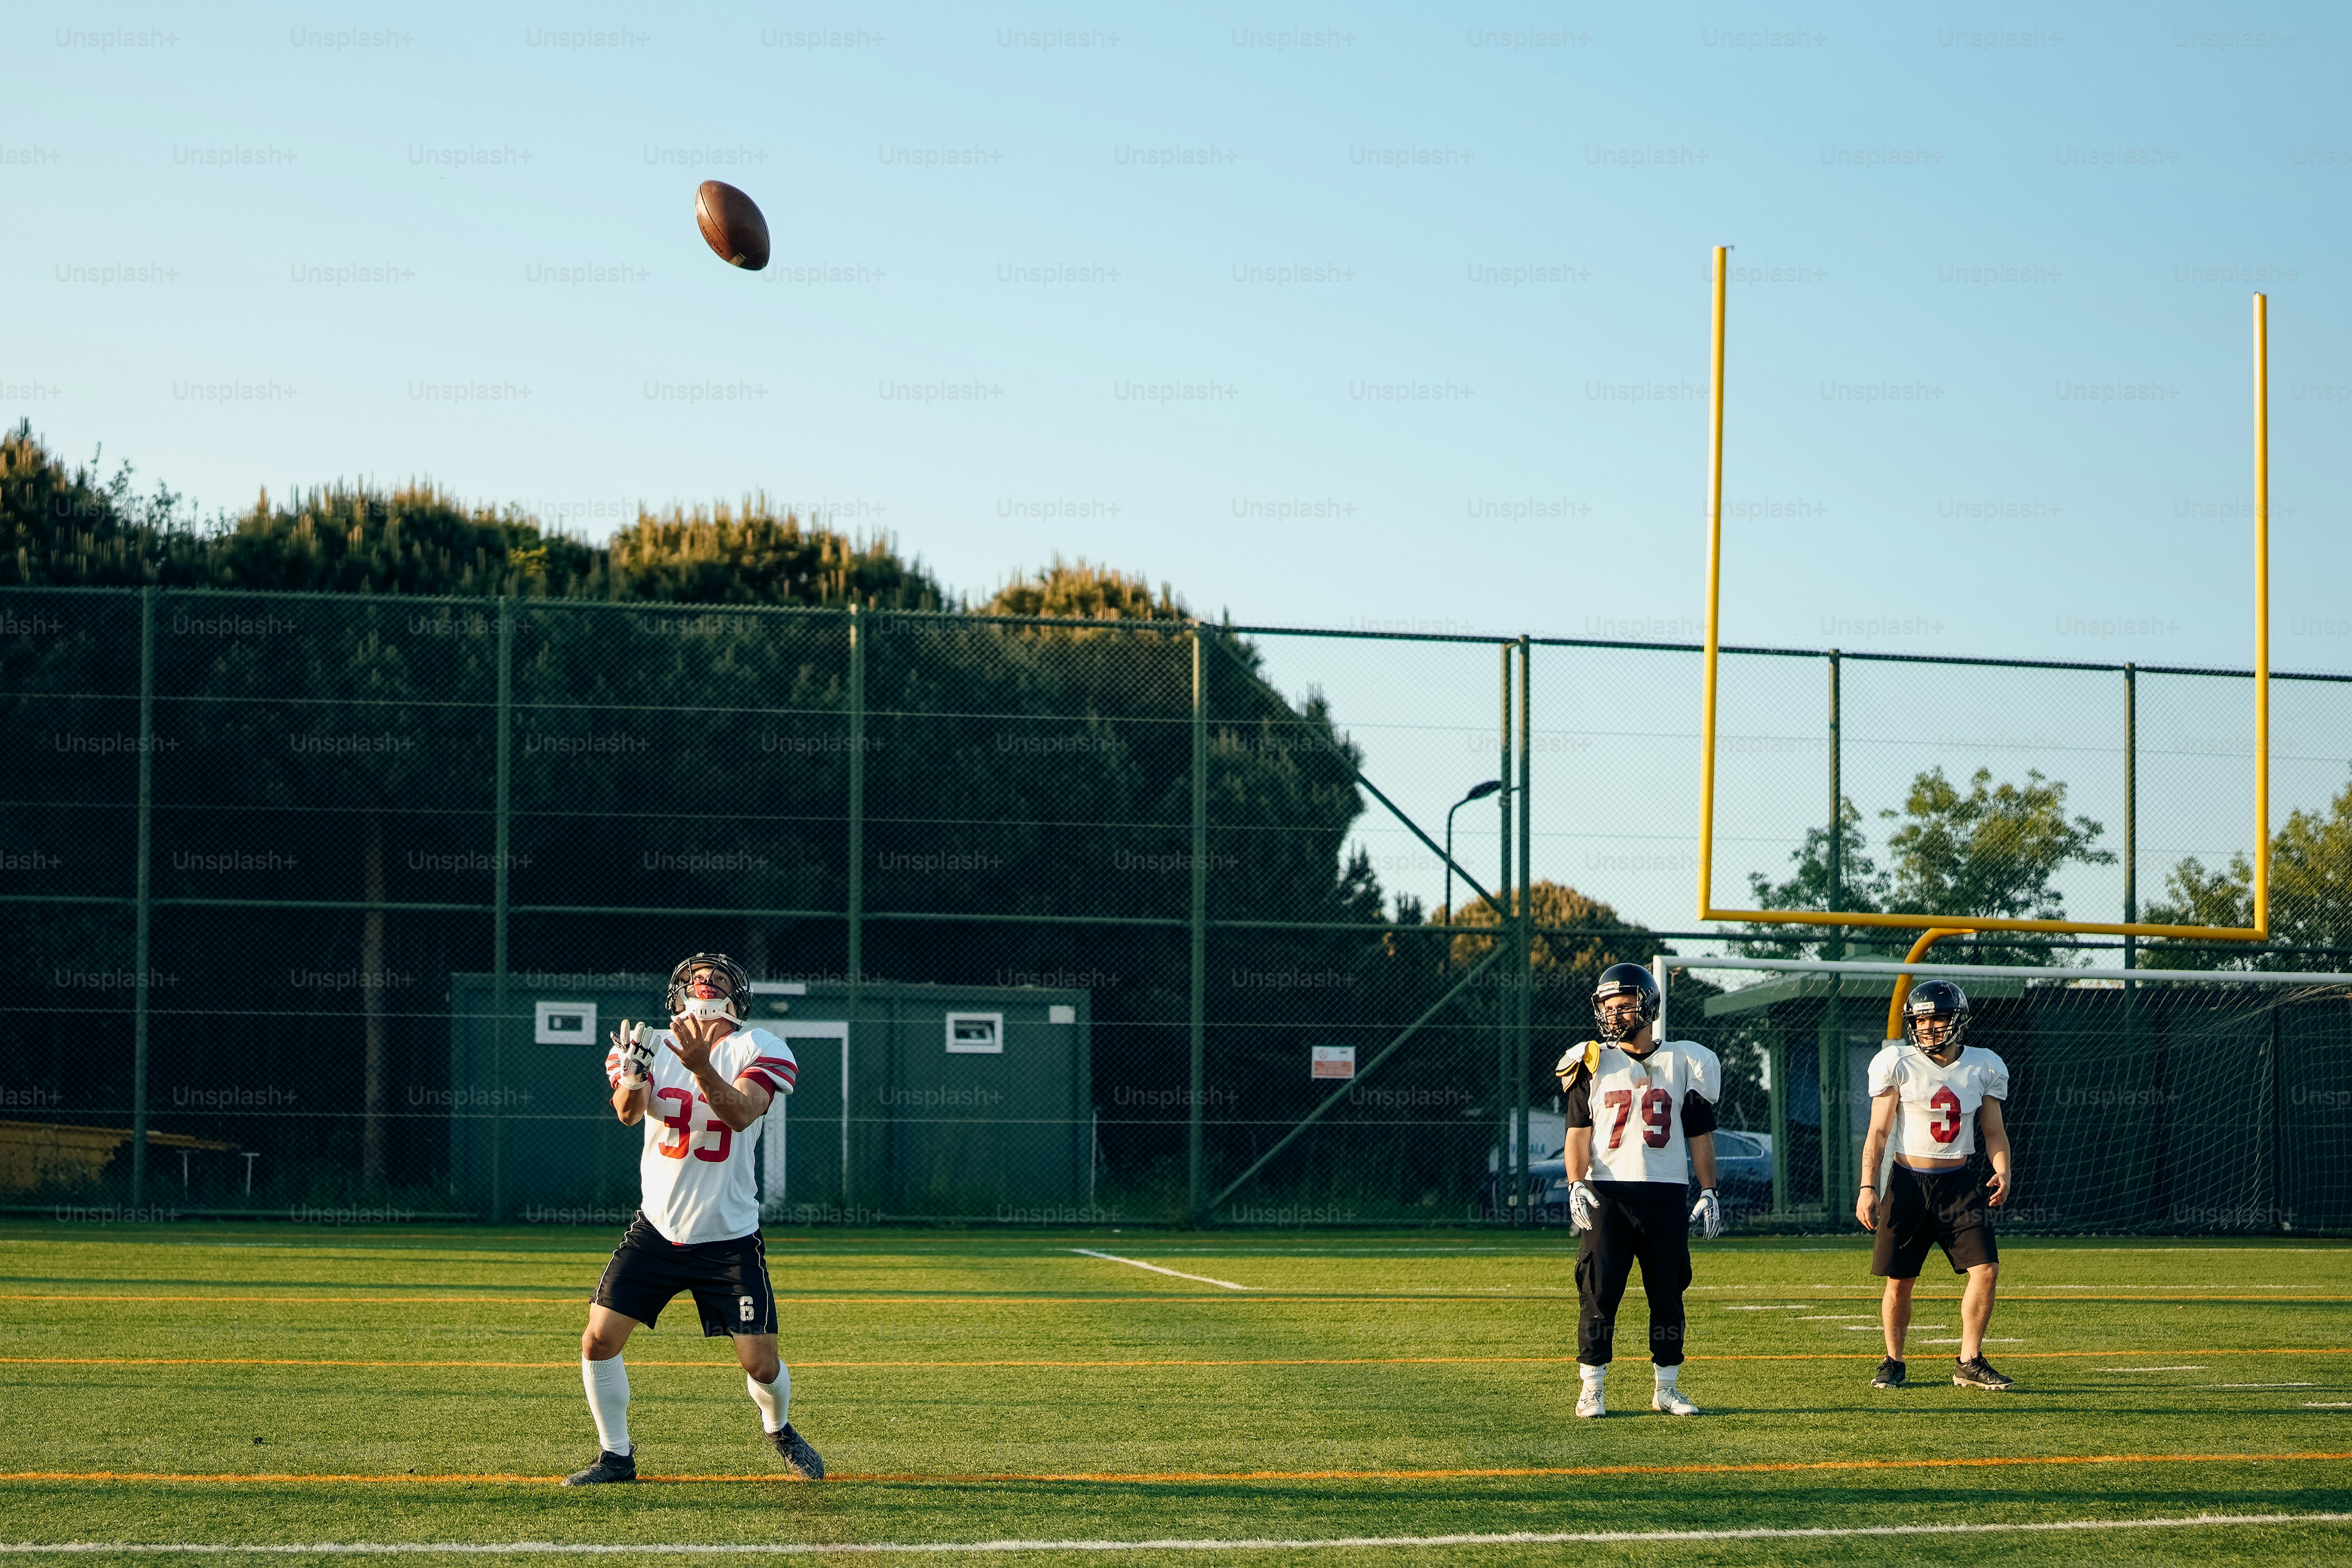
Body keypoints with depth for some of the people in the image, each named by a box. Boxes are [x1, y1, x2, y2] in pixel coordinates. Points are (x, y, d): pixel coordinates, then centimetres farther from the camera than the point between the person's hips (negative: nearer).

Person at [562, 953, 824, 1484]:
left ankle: (779, 1431, 30)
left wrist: (701, 1067, -43)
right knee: (599, 1340, -8)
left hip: (730, 1237, -2)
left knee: (761, 1364, -3)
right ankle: (616, 1456, 11)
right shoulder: (653, 1044, -1)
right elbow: (628, 1113, -20)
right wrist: (633, 1079, -44)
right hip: (656, 1230, 2)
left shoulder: (758, 1050, -6)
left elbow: (741, 1115, -24)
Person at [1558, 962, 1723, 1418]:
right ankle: (1591, 1389, -1)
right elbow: (1578, 1132, 2)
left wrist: (1709, 1191, 6)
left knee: (1668, 1295, 5)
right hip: (1607, 1194, -1)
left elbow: (1700, 1134, 11)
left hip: (1665, 1196, 1)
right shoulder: (1594, 1065, 6)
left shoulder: (1683, 1063, 8)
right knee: (1599, 1293, -6)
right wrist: (1576, 1183, -11)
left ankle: (1666, 1388, 14)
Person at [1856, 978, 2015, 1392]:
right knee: (1899, 1281, 0)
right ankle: (1894, 1362, 19)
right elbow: (1878, 1132, -2)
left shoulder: (1983, 1067, 3)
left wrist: (2002, 1173, -9)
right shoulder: (1898, 1064, -4)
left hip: (1958, 1184, 2)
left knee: (1986, 1267, -11)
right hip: (1908, 1182, -2)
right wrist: (1868, 1187, -10)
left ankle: (1969, 1362, -1)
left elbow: (1994, 1132, 10)